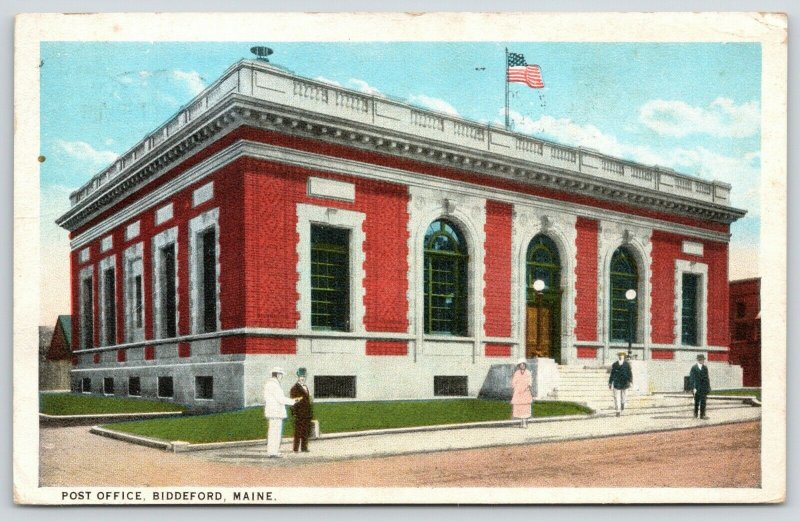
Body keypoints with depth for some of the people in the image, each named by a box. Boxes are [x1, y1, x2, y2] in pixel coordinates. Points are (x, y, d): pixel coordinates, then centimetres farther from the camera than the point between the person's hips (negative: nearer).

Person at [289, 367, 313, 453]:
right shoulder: (294, 388, -5)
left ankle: (304, 447, 14)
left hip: (307, 414, 7)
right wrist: (294, 412, -16)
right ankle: (296, 448, -1)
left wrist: (311, 412, 16)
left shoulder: (306, 387, 19)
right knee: (298, 432, -5)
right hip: (299, 414, -7)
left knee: (306, 432, 8)